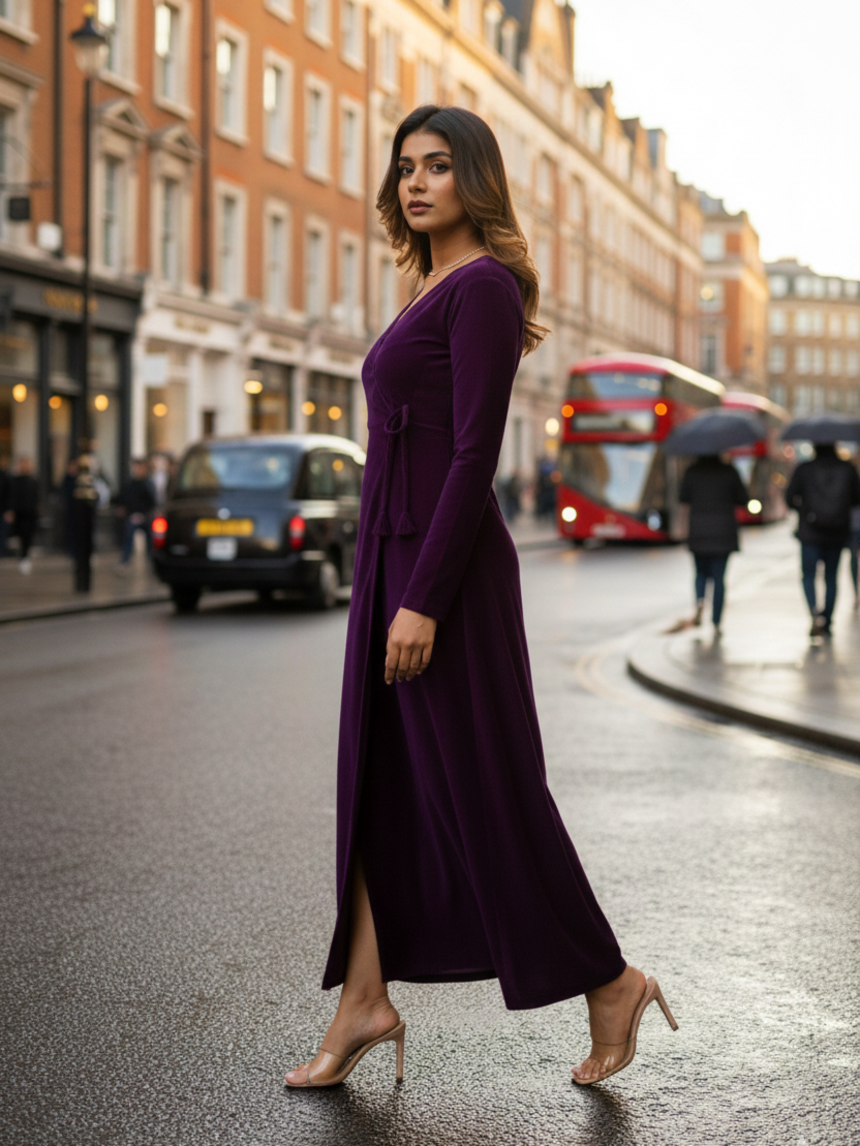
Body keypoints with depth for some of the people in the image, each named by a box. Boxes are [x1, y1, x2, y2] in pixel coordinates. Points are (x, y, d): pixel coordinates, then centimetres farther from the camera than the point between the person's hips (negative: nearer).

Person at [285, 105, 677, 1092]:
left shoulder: (483, 286, -12)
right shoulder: (434, 294, 17)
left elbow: (476, 453, -19)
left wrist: (423, 600, -23)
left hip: (448, 567, -10)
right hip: (394, 557, 10)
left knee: (486, 790, -1)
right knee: (375, 787, 8)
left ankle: (609, 983, 14)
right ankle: (364, 1000, 14)